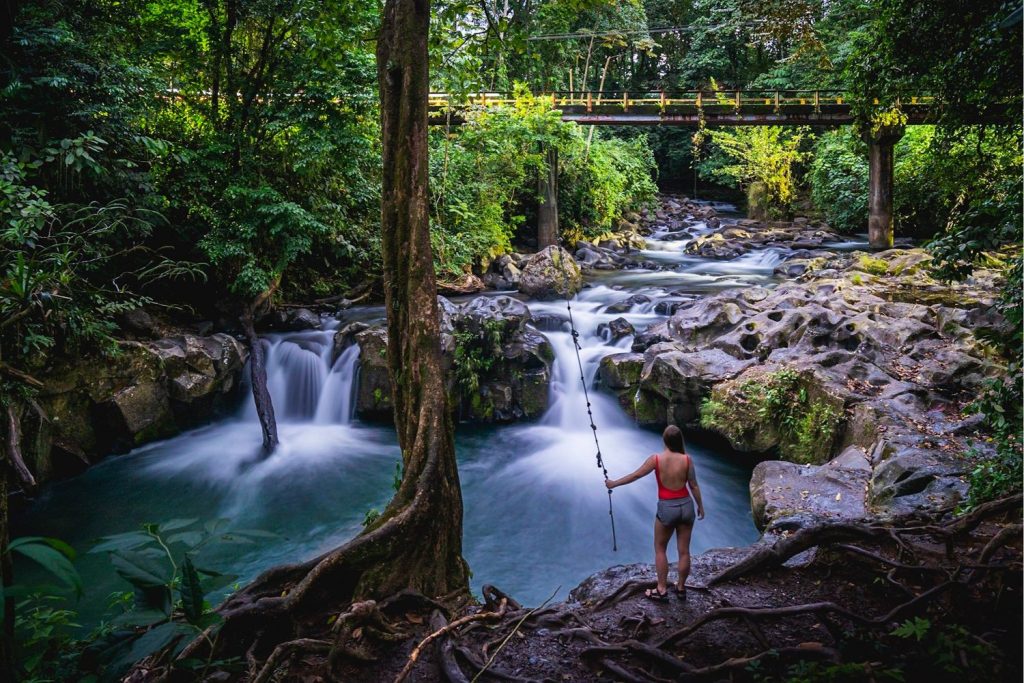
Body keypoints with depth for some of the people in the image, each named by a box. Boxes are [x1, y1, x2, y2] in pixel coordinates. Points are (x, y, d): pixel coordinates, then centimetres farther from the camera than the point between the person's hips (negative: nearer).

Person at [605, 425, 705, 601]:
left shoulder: (656, 459, -12)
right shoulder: (687, 459, -8)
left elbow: (635, 475, -4)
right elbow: (694, 486, -1)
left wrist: (614, 483, 10)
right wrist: (700, 506, 13)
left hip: (666, 508, -2)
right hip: (686, 506, 2)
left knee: (660, 549, 14)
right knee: (684, 550, 13)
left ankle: (662, 590, 16)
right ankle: (681, 588, 25)